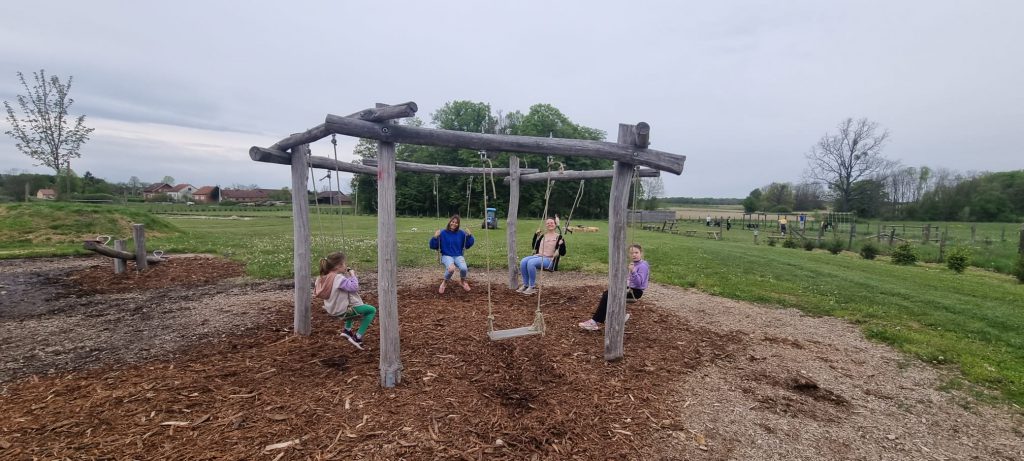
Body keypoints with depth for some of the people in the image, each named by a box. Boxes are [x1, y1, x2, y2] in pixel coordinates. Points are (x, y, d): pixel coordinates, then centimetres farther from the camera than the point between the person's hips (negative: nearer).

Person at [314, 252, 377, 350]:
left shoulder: (325, 277, 0)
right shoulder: (339, 278, -27)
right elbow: (354, 287, -28)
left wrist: (347, 274, 2)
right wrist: (352, 274, -15)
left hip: (332, 309, 10)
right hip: (342, 310, -10)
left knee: (352, 305, 40)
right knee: (372, 310, 3)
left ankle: (347, 330, 35)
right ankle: (357, 337, 2)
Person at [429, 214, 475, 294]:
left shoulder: (461, 233, 4)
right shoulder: (443, 232, -3)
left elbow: (468, 245, 8)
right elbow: (433, 246, -1)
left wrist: (469, 235, -7)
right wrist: (435, 237, -19)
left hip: (458, 256, 2)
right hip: (446, 256, -2)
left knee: (464, 268, -31)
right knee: (451, 269, -36)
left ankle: (463, 280, 8)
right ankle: (445, 282, -1)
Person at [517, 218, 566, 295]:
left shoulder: (559, 237, 3)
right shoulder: (543, 236, 19)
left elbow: (562, 253, -2)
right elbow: (534, 247, 24)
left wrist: (561, 244, -21)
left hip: (549, 259, -5)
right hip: (537, 256, 5)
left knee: (531, 262, -33)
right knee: (523, 261, -25)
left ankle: (532, 287, -21)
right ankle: (525, 285, -14)